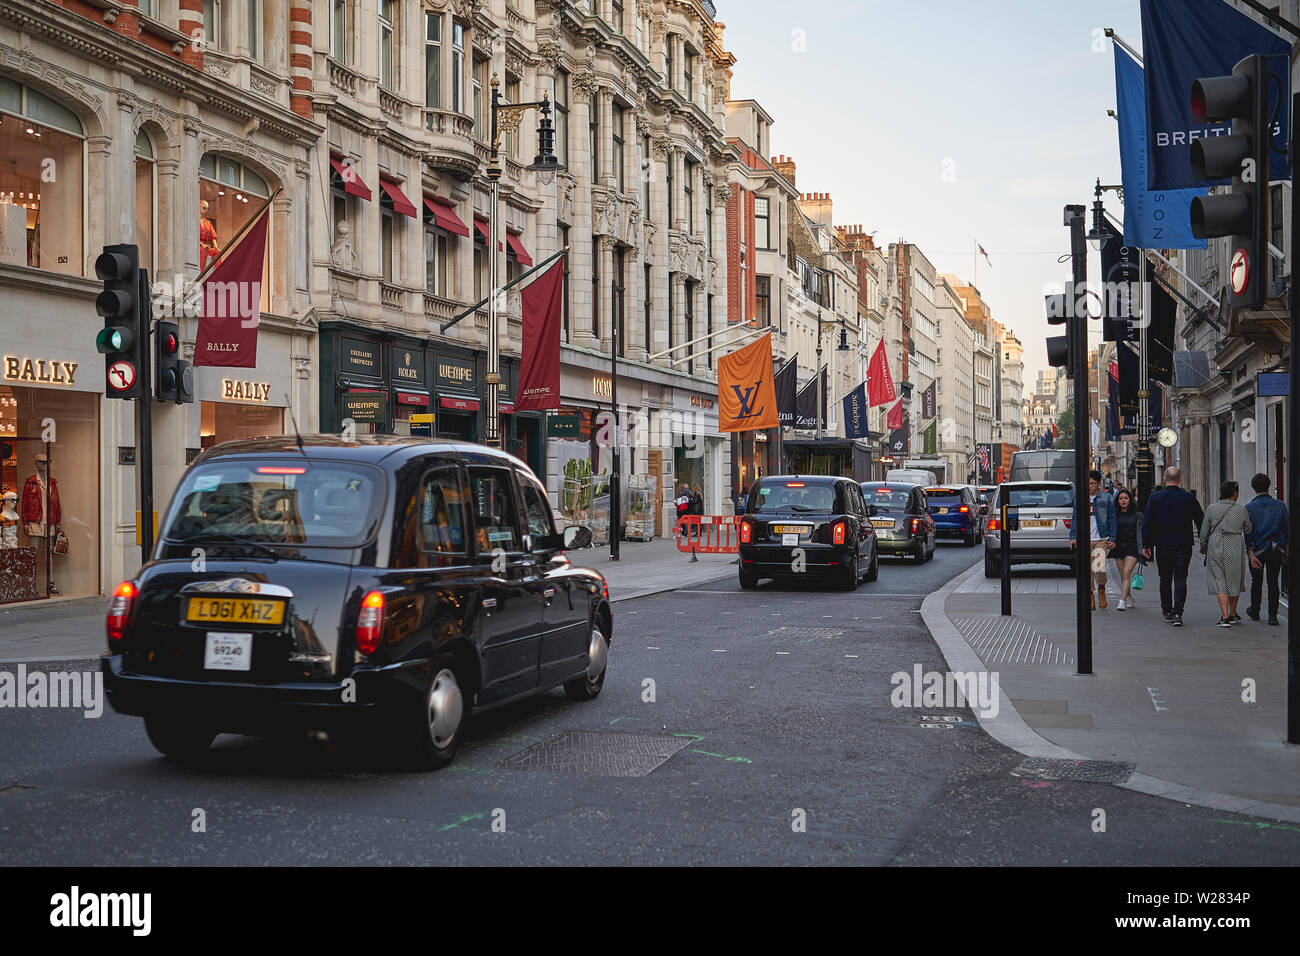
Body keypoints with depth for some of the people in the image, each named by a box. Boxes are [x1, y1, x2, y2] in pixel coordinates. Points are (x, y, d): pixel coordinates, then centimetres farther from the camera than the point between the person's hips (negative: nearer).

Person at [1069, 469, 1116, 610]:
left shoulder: (1106, 498, 3)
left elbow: (1111, 519, 5)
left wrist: (1112, 539, 0)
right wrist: (1072, 537, 6)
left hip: (1101, 539, -2)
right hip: (1084, 540, 2)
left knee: (1099, 569, -16)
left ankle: (1101, 590, 10)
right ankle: (1091, 595, 17)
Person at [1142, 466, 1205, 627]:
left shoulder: (1154, 498, -4)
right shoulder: (1189, 498, -4)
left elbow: (1147, 523, -4)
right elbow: (1200, 521, 2)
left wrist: (1146, 545, 3)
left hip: (1162, 546, 1)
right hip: (1183, 546, -1)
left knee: (1165, 579, 15)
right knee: (1180, 579, -1)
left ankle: (1167, 610, 26)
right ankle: (1177, 613, -11)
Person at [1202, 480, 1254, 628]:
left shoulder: (1211, 509, -2)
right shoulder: (1241, 509, -3)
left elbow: (1204, 531, 3)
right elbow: (1248, 530, 9)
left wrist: (1203, 546, 19)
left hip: (1216, 546, 0)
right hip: (1235, 548, 0)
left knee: (1220, 582, 2)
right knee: (1234, 581, 16)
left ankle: (1224, 617, -10)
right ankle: (1233, 614, 29)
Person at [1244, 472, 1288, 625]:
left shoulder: (1249, 508, -6)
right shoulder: (1279, 506, -1)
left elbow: (1248, 532, -8)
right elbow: (1287, 528, 2)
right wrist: (1287, 548, 12)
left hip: (1257, 549, -1)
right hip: (1276, 549, 1)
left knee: (1256, 582, 13)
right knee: (1273, 582, 5)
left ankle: (1254, 612, 27)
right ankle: (1272, 615, 0)